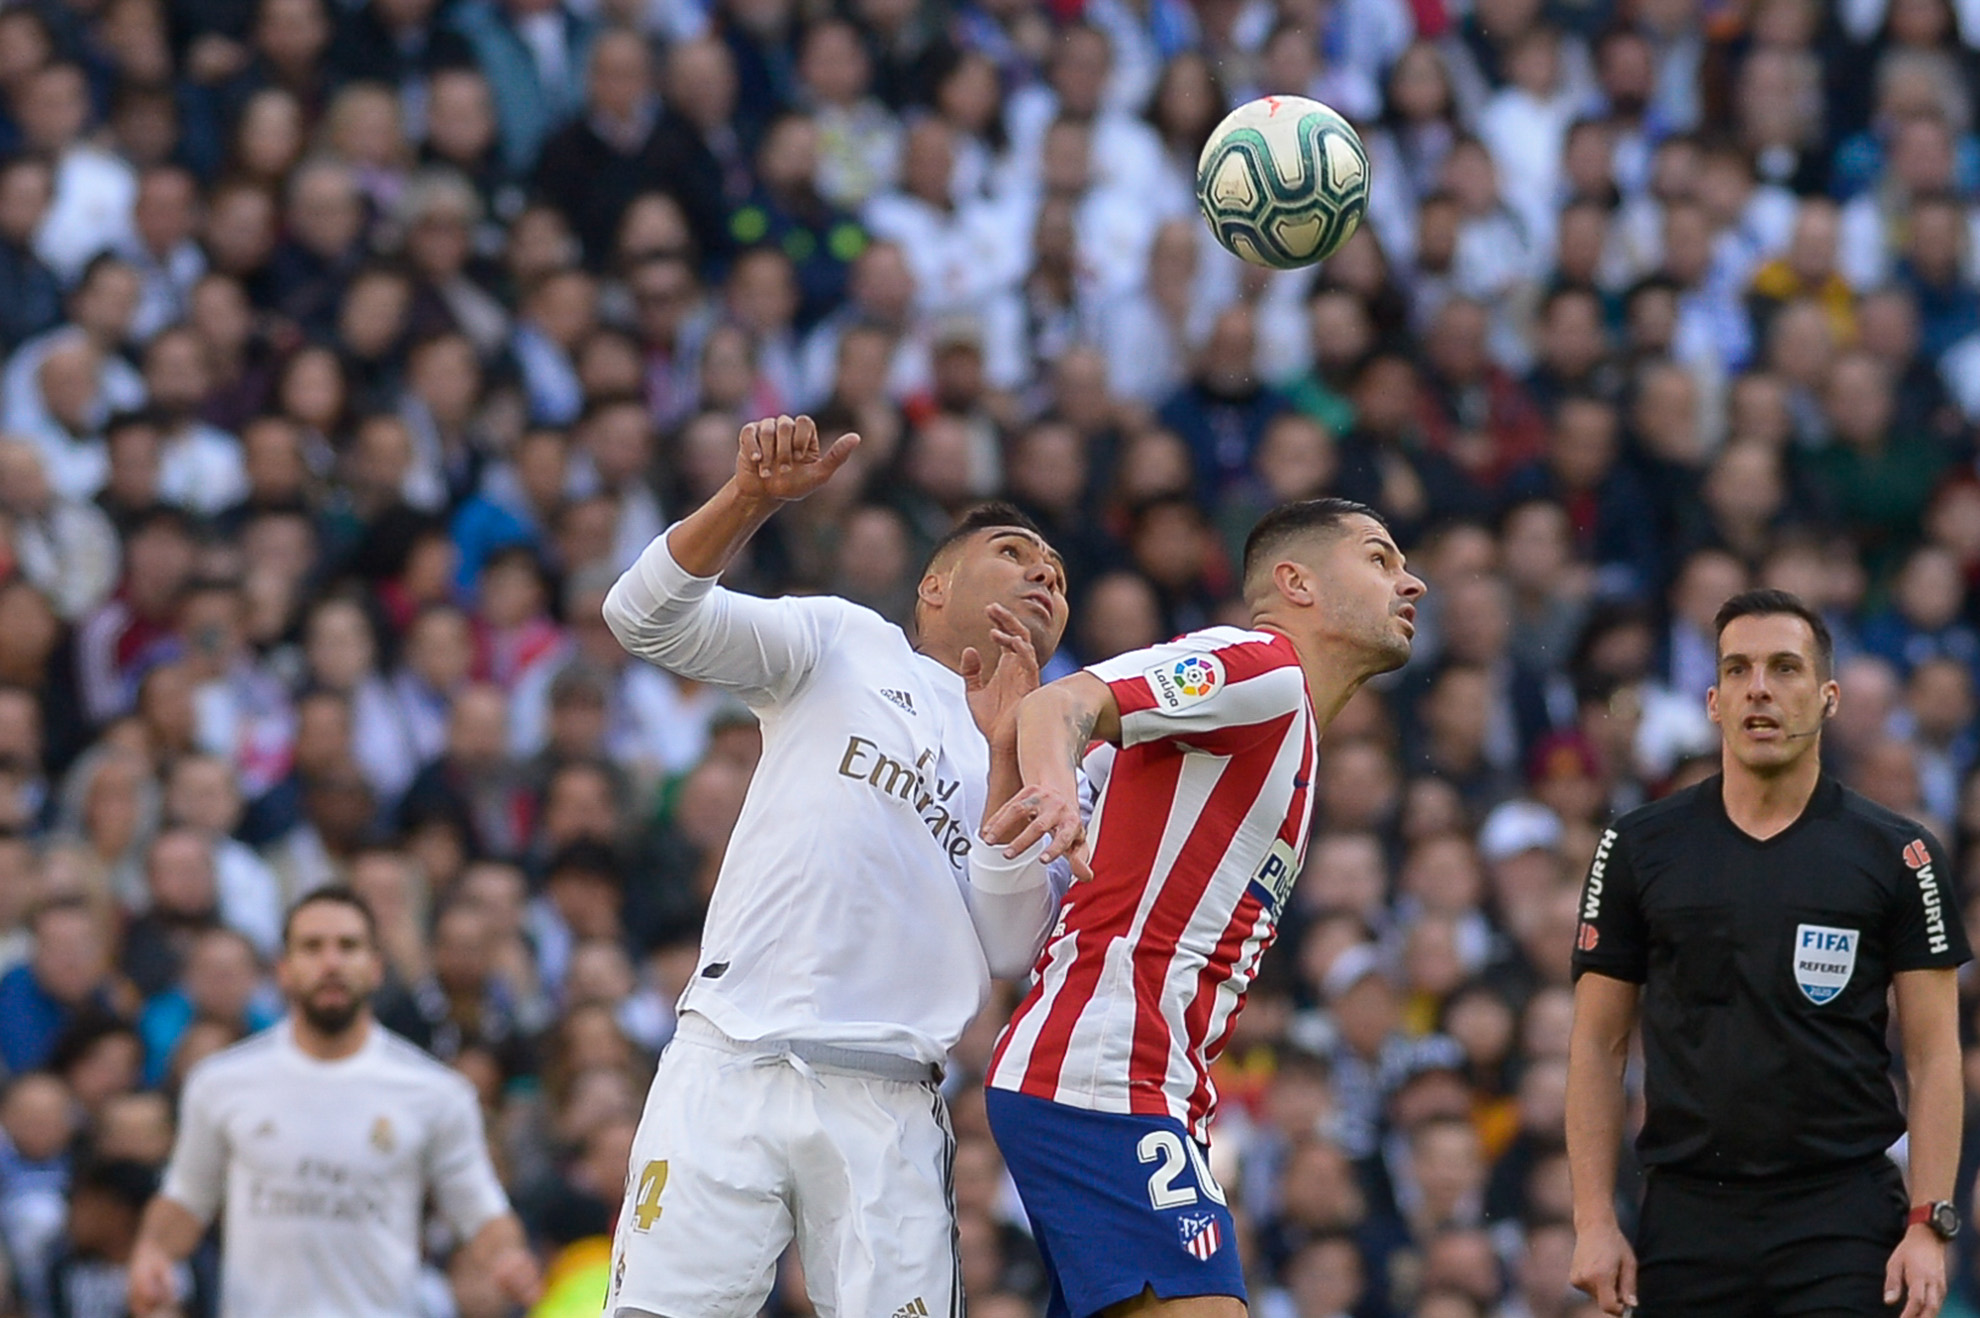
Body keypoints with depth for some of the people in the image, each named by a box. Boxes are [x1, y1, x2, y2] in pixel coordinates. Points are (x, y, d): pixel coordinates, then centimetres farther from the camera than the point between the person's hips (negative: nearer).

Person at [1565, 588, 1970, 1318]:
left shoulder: (1899, 855, 3)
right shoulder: (1638, 847, 7)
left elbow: (1933, 1055, 1)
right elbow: (1598, 1046, 8)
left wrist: (1929, 1226, -8)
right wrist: (1595, 1220, 0)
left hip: (1843, 1217, -2)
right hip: (1688, 1219, 2)